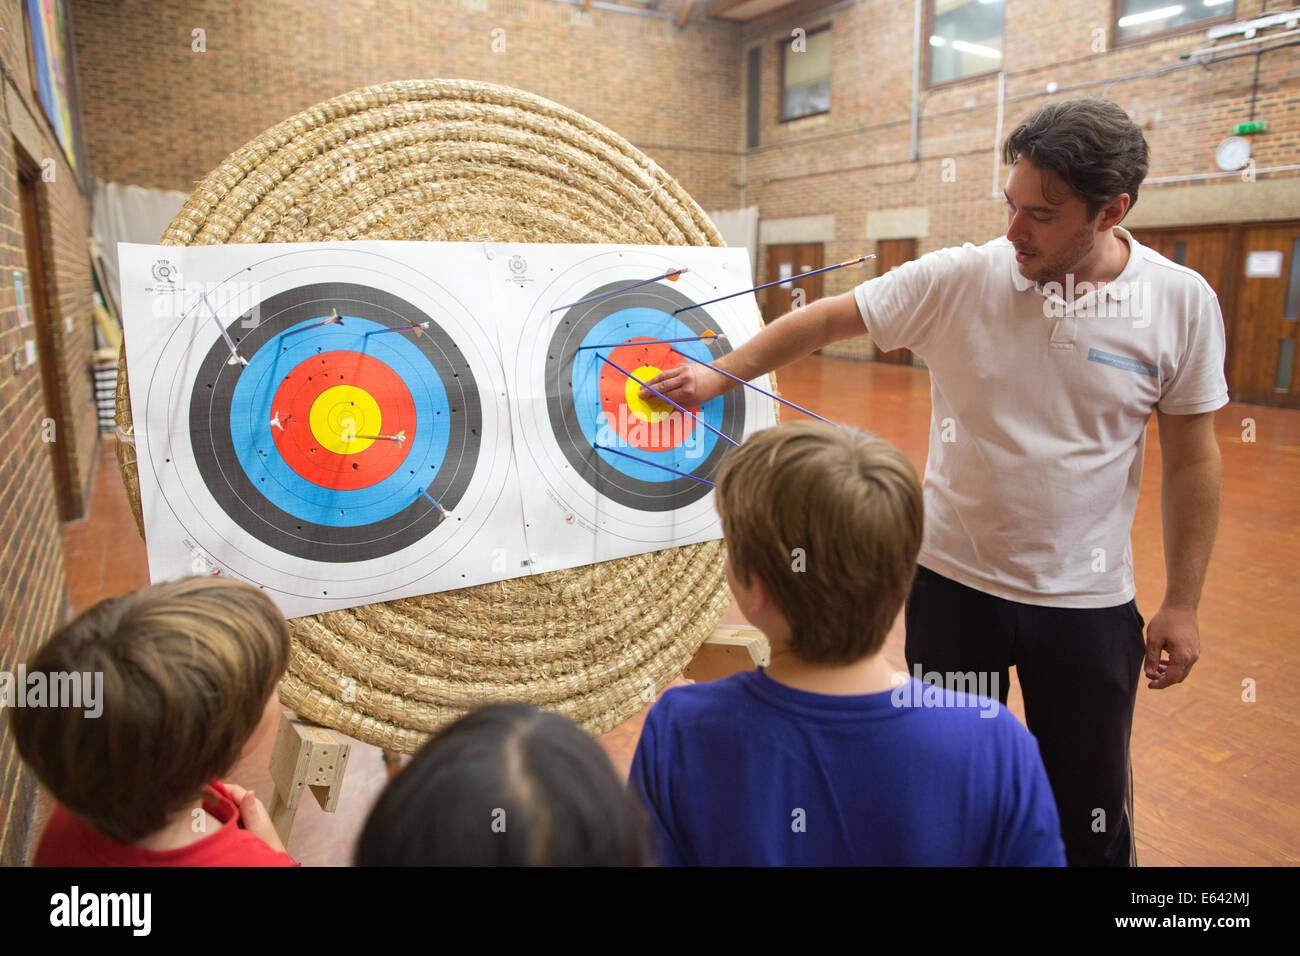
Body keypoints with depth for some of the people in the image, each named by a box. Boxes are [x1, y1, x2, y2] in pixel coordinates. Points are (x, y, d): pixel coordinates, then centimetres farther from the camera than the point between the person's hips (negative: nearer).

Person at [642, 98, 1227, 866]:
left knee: (1092, 803, 16)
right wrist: (718, 376, -4)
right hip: (953, 579, 0)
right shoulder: (956, 279, -11)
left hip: (1087, 601, 0)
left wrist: (1183, 605, 1)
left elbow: (1192, 459, -2)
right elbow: (825, 320, -4)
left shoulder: (1183, 303, -9)